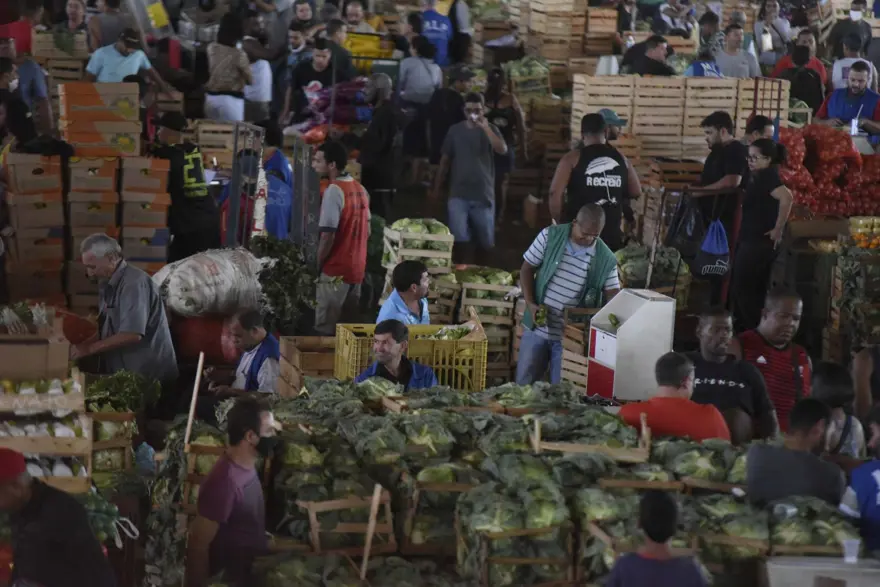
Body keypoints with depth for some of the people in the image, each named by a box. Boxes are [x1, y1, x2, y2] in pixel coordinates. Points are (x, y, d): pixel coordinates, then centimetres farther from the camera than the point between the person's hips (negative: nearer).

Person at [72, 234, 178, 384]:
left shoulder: (134, 283, -17)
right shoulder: (110, 285, 12)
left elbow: (132, 335, -24)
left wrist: (89, 349, -17)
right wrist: (81, 346, 3)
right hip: (128, 374, 8)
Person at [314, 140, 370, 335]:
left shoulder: (334, 191, -17)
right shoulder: (360, 189, 8)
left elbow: (328, 236, -20)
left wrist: (316, 266, -10)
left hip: (336, 270, -8)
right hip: (357, 268, 8)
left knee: (325, 330, -2)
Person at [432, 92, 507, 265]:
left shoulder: (490, 129, 1)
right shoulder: (455, 131, 4)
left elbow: (503, 150, -18)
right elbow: (445, 161, 10)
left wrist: (485, 128, -23)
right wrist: (436, 189, 11)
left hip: (483, 195, 0)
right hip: (458, 195, 0)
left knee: (486, 241, 9)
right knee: (460, 238, -14)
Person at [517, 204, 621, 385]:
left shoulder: (606, 259, -9)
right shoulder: (550, 236, -9)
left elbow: (613, 296, -4)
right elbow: (527, 269, -1)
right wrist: (530, 304, -13)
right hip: (537, 328, 1)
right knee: (523, 383, 12)